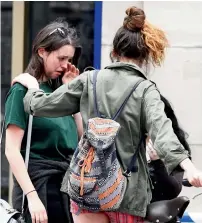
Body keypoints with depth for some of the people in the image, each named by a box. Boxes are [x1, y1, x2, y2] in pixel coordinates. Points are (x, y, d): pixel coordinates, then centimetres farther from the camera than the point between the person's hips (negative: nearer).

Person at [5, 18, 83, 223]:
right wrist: (32, 197, -20)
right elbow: (12, 150, -12)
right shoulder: (23, 90, -6)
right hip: (40, 183, -6)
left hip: (68, 181, 6)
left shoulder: (58, 89, 12)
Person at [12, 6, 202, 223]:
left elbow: (41, 106, 9)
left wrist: (33, 87, 31)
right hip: (128, 193, -2)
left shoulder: (88, 81, 2)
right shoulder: (145, 90, -6)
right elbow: (160, 130, -23)